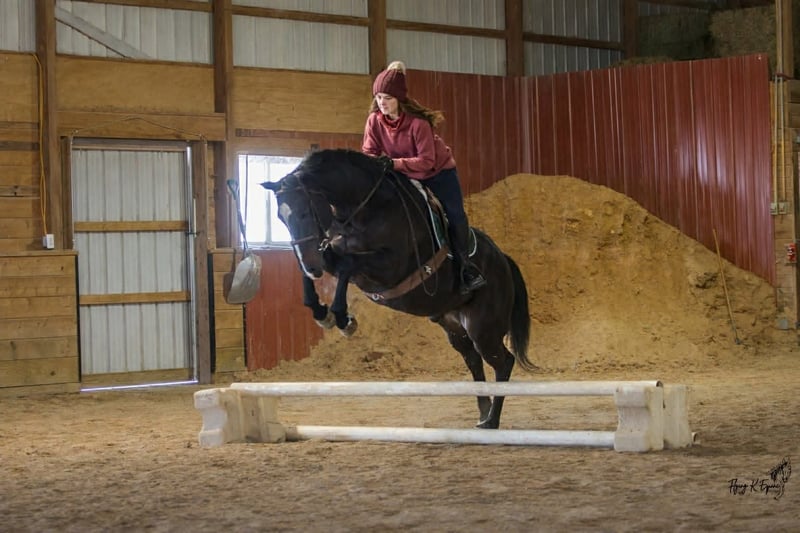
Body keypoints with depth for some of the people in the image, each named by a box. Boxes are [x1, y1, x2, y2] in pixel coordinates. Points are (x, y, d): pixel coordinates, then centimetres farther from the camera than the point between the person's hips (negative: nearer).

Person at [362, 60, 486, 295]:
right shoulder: (374, 121, -16)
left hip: (438, 173, -4)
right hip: (404, 178, 4)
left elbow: (426, 161, -31)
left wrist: (395, 163, -43)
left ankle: (464, 266, -1)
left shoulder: (418, 123, -30)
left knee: (454, 217, -12)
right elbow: (369, 152, -13)